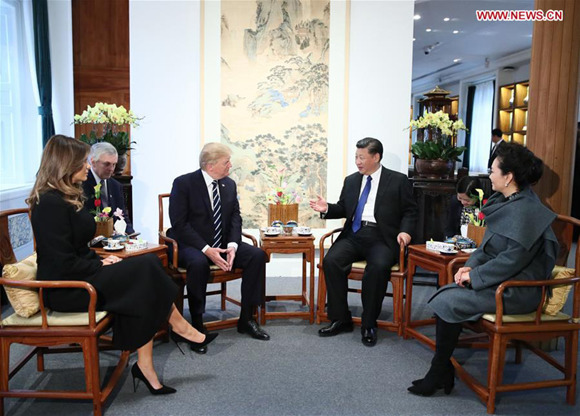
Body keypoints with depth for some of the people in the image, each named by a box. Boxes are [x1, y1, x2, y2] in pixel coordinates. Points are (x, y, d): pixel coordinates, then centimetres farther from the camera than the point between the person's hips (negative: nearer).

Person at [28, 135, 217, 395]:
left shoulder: (67, 197, 13)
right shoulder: (50, 203, -18)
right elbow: (63, 264, -22)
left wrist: (100, 261, 1)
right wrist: (101, 266, -10)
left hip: (82, 275, 9)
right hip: (64, 289, -9)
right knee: (147, 268, -19)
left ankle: (145, 367, -12)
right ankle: (179, 327, 0)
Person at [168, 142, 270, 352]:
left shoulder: (229, 184, 7)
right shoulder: (183, 183, -10)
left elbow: (235, 218, 6)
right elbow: (179, 223, -15)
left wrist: (232, 245, -14)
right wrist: (206, 249, -25)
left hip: (222, 244, 6)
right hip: (191, 245, -5)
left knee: (257, 255, -16)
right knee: (198, 263, -38)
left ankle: (246, 319, -5)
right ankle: (197, 326, -20)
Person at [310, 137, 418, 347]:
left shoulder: (398, 180, 6)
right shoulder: (351, 180, 18)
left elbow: (410, 211, 7)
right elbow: (343, 209, 22)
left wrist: (405, 230, -11)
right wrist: (327, 208, 2)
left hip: (381, 237, -4)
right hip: (353, 235, 4)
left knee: (378, 266, -34)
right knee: (331, 261, -24)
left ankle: (369, 325, -14)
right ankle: (340, 320, -9)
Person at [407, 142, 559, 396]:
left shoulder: (525, 211, -20)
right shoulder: (507, 203, 10)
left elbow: (514, 258, -25)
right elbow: (487, 245, 15)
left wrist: (475, 275, -17)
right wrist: (471, 266, -1)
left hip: (516, 291, -9)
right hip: (499, 280, 9)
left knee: (446, 303, -19)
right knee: (442, 295, -4)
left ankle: (439, 373, -1)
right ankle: (442, 371, 1)